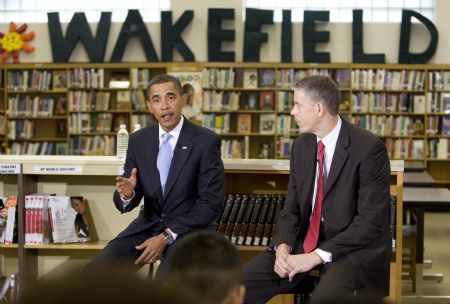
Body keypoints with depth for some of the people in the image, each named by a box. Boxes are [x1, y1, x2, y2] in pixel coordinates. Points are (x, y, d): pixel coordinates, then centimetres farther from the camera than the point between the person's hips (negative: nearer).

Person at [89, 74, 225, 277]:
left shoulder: (206, 141, -9)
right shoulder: (138, 140, 4)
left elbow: (211, 202, -12)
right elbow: (125, 201, 5)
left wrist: (166, 237, -19)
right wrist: (126, 194, -21)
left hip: (188, 229, -4)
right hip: (148, 225, 4)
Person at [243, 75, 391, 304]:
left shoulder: (369, 148, -14)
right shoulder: (301, 145, 7)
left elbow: (371, 220, -17)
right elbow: (292, 208, 10)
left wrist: (317, 256, -22)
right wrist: (283, 247, -11)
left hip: (354, 247, -6)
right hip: (306, 241, 6)